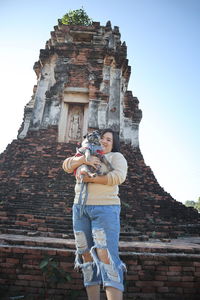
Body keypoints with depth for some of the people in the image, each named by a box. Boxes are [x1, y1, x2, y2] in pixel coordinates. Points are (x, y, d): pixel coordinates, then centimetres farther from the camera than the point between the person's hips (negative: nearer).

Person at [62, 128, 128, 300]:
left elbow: (118, 176, -14)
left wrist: (91, 179, -13)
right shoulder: (86, 156, 19)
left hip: (105, 209, -5)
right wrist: (83, 159, -15)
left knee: (106, 256, -13)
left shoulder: (116, 156, 4)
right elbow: (67, 165, 4)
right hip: (80, 209, 6)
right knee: (87, 256, 8)